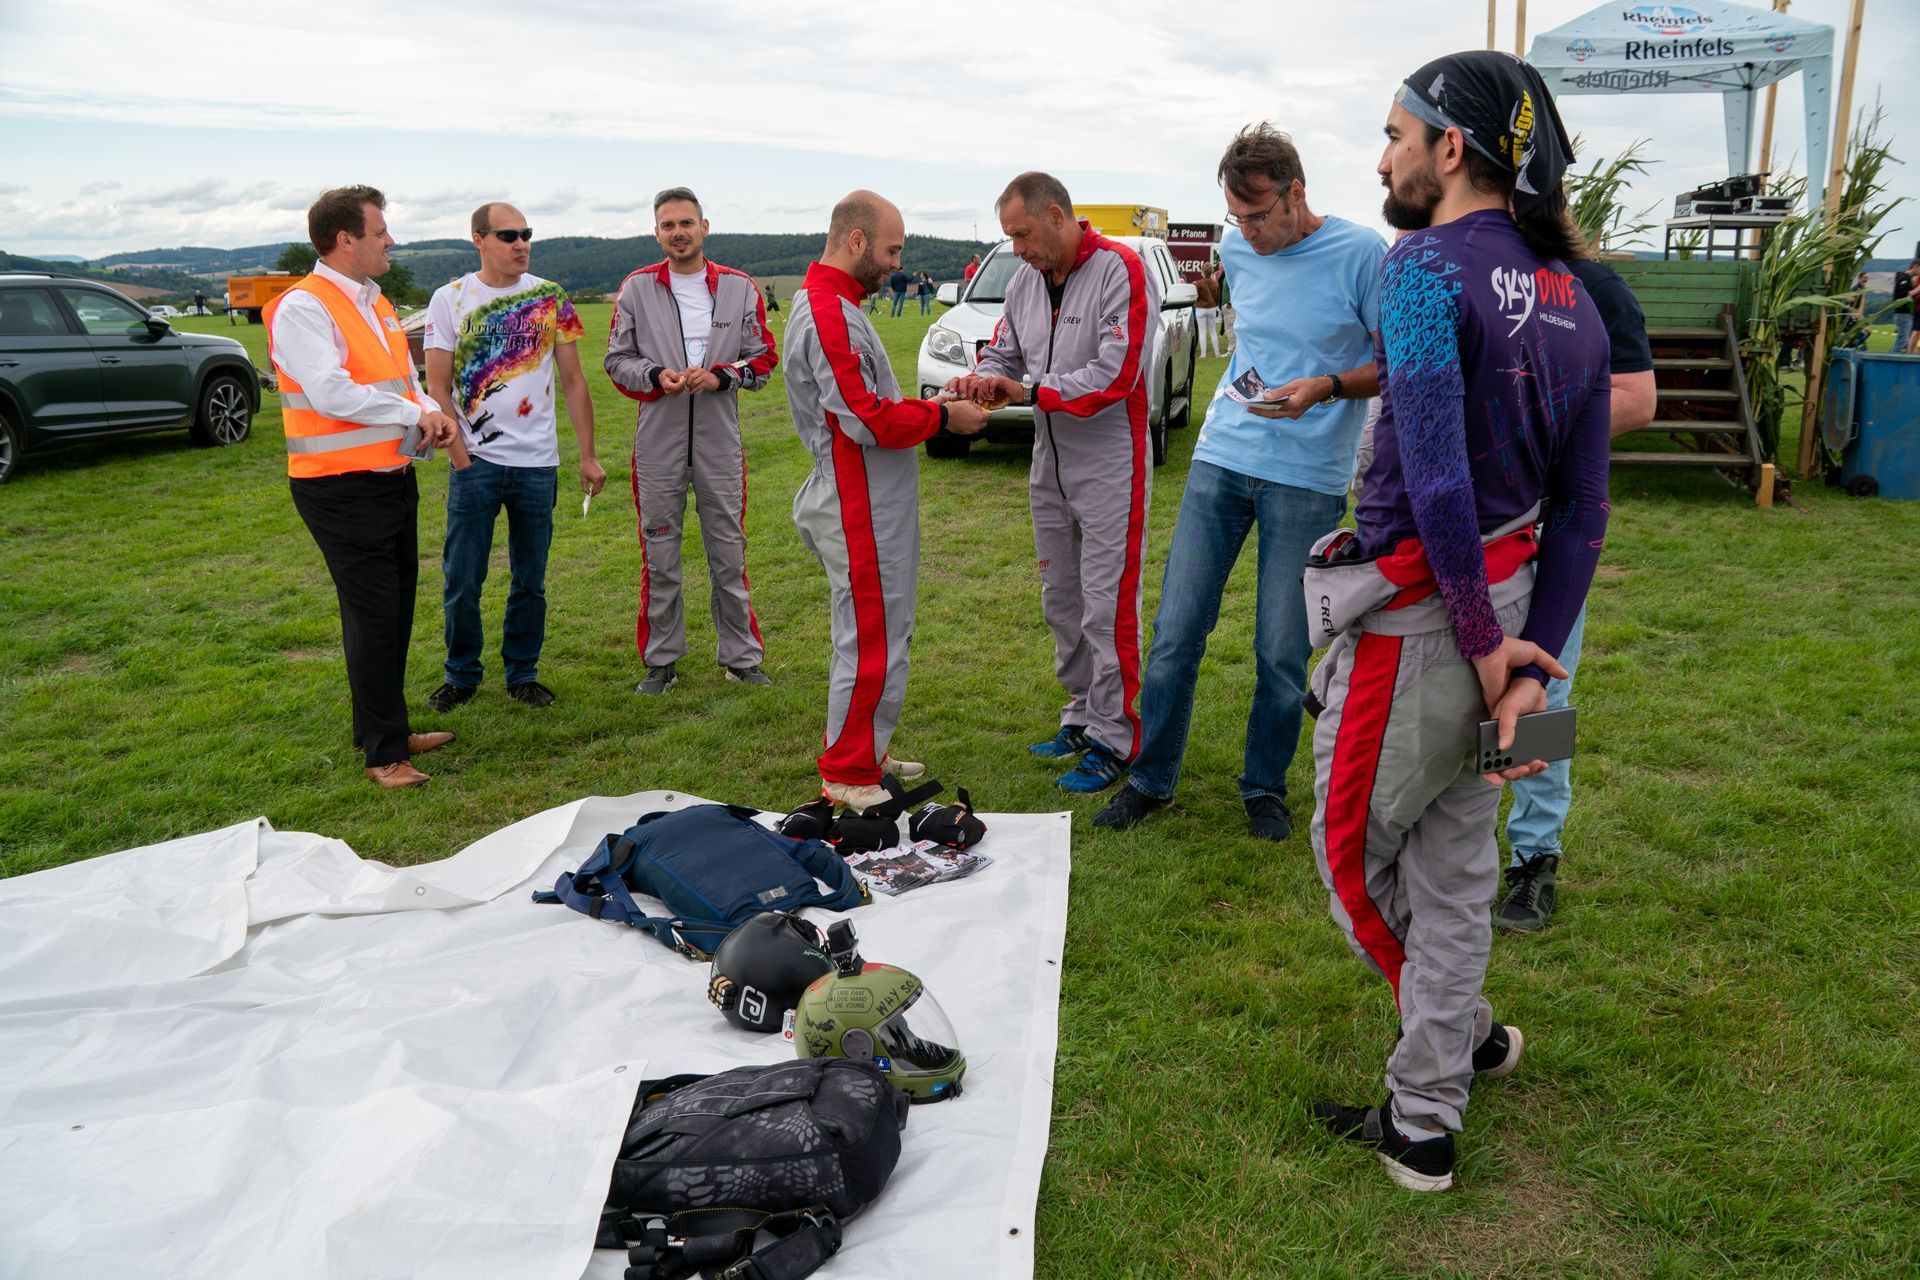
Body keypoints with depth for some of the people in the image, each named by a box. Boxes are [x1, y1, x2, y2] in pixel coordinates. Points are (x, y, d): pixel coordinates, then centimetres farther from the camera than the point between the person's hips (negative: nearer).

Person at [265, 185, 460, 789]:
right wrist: (413, 412, -15)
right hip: (342, 489, -9)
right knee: (373, 616, -4)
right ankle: (385, 752, 6)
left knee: (397, 610, 15)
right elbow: (332, 394, -24)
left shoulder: (377, 304, 15)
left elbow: (405, 378, 21)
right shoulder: (302, 308, -14)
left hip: (395, 478, 9)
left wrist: (430, 412, -1)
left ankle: (381, 728, 29)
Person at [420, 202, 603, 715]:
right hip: (476, 461, -1)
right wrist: (459, 453, -8)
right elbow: (438, 388, 0)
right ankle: (461, 675, 19)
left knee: (530, 580, 9)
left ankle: (522, 674, 22)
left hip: (538, 462, 2)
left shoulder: (550, 298, 5)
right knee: (461, 580, 2)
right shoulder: (450, 300, 1)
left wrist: (588, 455, 4)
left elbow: (574, 380, 7)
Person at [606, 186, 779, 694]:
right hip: (658, 442, 0)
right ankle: (662, 660, 18)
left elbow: (764, 358, 6)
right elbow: (617, 359, 7)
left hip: (720, 441, 0)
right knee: (660, 556, 6)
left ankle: (741, 657, 18)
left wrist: (722, 375, -12)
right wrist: (656, 376, -13)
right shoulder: (637, 288, 4)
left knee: (728, 552, 7)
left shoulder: (740, 287, 4)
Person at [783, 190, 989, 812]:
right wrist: (943, 417, -13)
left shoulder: (836, 305, 16)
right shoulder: (828, 314, -19)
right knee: (870, 641, -3)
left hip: (874, 506, 11)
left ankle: (864, 753, 29)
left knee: (878, 634, 18)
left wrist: (931, 402, 8)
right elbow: (868, 420, -24)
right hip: (859, 511, -11)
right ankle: (848, 775, 8)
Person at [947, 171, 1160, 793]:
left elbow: (1115, 373, -22)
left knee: (1107, 606, -5)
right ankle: (1081, 717, 29)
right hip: (1050, 463, 8)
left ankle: (1114, 740, 6)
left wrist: (1028, 390, -20)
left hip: (1109, 466, -8)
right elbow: (1003, 352, 15)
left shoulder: (1120, 270, -14)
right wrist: (978, 380, -9)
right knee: (1060, 600, 15)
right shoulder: (1025, 281, 9)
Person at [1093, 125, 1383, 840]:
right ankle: (1152, 778, 17)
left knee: (1282, 652, 2)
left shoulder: (1361, 254, -9)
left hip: (1309, 479, -4)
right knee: (1176, 632, 2)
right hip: (1220, 459, 4)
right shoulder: (1237, 249, 8)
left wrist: (1326, 387, -20)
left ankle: (1265, 787, 22)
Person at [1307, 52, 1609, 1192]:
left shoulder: (1426, 267, -16)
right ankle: (1426, 1120, 32)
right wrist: (1533, 663, 4)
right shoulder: (1572, 298, 9)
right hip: (1507, 603, 8)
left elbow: (1436, 476, -25)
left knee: (1355, 847, 13)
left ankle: (1464, 1032, 31)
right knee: (1456, 864, 17)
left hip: (1418, 617, -8)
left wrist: (1484, 642, -16)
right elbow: (1582, 507, 6)